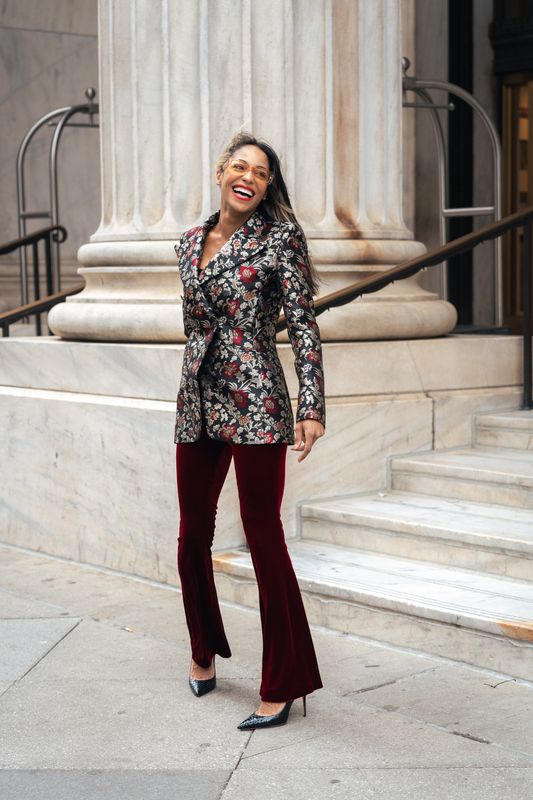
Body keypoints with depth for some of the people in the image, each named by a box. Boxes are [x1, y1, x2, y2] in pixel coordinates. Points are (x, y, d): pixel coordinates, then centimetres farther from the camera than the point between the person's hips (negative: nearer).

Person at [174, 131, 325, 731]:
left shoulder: (278, 240, -3)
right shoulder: (190, 244, 14)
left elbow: (304, 326, -7)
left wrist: (312, 408, -14)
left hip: (255, 405, -6)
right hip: (197, 407, 6)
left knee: (264, 540, -5)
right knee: (192, 539, 12)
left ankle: (282, 687, 5)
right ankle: (204, 653, 34)